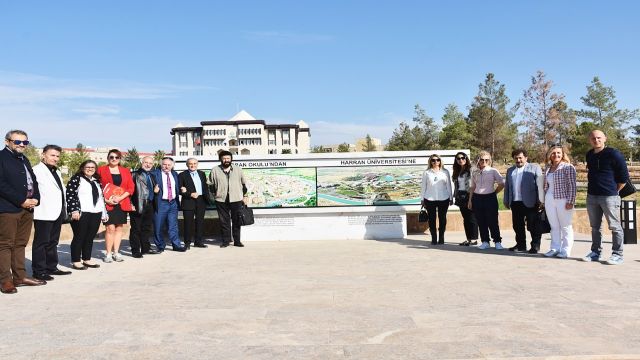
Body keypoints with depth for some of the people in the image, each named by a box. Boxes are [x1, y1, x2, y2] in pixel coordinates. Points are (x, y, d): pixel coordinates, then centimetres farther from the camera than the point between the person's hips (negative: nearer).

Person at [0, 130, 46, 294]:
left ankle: (20, 276, 18)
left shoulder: (24, 159, 20)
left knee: (20, 244, 12)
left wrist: (35, 199, 3)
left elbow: (33, 181, 21)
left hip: (27, 207, 8)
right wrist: (21, 201, -15)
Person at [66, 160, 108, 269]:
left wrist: (104, 213, 18)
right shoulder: (76, 178, -1)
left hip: (96, 213, 6)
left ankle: (86, 259, 17)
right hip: (81, 213, -6)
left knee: (90, 237, 9)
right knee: (79, 237, -1)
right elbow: (70, 194, -9)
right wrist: (74, 210, -17)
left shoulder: (96, 181, 20)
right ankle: (76, 261, 6)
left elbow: (101, 197, 22)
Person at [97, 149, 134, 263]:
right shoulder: (101, 170, 4)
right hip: (107, 204, -3)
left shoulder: (126, 171, 11)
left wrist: (120, 198, -8)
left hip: (122, 203, 3)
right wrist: (105, 199, -12)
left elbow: (131, 188, 5)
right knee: (110, 228, -9)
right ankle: (108, 253, -1)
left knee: (119, 228, 6)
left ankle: (116, 252, 13)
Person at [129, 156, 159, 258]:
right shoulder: (135, 174, -5)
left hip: (149, 205, 7)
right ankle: (135, 251, 7)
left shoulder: (151, 176, 18)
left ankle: (146, 248, 25)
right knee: (136, 229, 0)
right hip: (138, 205, -7)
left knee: (147, 228, 14)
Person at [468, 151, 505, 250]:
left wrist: (494, 193, 1)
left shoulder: (493, 171, -1)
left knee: (492, 221, -3)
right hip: (477, 198, 3)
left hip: (490, 198, -3)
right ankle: (485, 242, 16)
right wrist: (470, 200, 8)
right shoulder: (475, 173, 9)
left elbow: (502, 184, 1)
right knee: (481, 222, 6)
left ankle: (497, 242, 8)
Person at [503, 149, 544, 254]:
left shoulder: (535, 168, 3)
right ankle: (521, 245, 19)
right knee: (517, 226, 8)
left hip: (530, 203, -5)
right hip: (515, 203, 5)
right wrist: (506, 201, 14)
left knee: (533, 226, 0)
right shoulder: (510, 170, 18)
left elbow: (540, 184, -3)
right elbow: (507, 186, 19)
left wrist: (540, 200, -10)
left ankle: (535, 246, 9)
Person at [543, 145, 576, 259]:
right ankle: (555, 248, 15)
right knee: (554, 226, 9)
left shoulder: (568, 167, -5)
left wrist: (570, 202, -14)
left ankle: (565, 250, 7)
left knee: (565, 226, 2)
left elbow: (572, 186, -9)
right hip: (549, 200, 6)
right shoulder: (548, 168, 13)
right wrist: (544, 200, 13)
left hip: (563, 200, -6)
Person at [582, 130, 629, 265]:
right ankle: (595, 252, 21)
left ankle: (617, 255, 7)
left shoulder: (613, 154, -9)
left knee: (615, 227, 0)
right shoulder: (589, 155, 10)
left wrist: (614, 191, -2)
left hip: (609, 197, -6)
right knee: (595, 227, 12)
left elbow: (624, 176, -6)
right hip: (591, 196, 6)